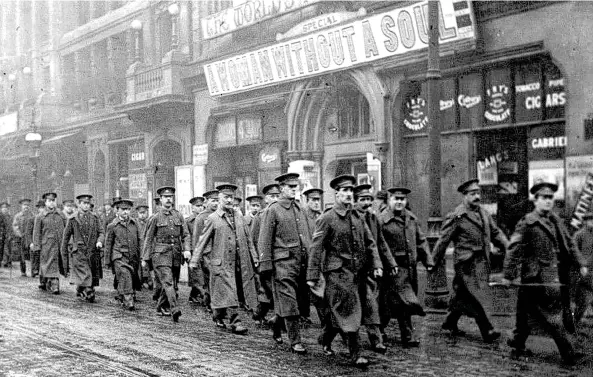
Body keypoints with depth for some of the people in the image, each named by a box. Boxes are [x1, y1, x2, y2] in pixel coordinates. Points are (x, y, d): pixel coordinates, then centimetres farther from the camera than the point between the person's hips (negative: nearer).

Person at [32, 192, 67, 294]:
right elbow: (36, 232, 0)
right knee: (51, 266, -7)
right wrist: (36, 246, -6)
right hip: (47, 245, -4)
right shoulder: (40, 216, 1)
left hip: (60, 244, 4)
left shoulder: (61, 215, 10)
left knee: (59, 265, 7)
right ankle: (54, 286, -8)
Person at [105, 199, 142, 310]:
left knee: (133, 279, 7)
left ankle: (123, 298, 28)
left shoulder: (134, 224, 9)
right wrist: (107, 261, 7)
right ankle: (128, 301, -19)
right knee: (125, 277, -18)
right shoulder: (112, 226, 1)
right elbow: (108, 244, 6)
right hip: (119, 256, -4)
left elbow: (140, 240, 14)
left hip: (133, 257, 4)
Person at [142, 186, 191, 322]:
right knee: (168, 282, -16)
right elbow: (148, 239, 5)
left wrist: (187, 249, -10)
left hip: (176, 255, 4)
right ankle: (174, 309, -27)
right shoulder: (155, 218, 2)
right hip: (160, 254, -4)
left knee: (172, 283, 11)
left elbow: (185, 235, 8)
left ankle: (161, 307, 29)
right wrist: (145, 258, 3)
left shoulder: (178, 216, 11)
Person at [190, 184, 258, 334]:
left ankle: (218, 315, 27)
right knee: (228, 292, -9)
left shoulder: (238, 215, 12)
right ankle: (235, 323, -5)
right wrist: (194, 260, -3)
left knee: (240, 290, 9)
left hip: (241, 262, 5)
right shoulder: (212, 219, -1)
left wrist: (254, 256, 15)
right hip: (222, 263, -5)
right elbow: (203, 241, 0)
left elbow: (247, 237, 17)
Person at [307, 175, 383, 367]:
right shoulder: (326, 219, -7)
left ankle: (326, 339, 37)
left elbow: (370, 242, 13)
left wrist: (376, 265, 0)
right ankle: (355, 354, -4)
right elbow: (316, 248, -8)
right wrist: (312, 276, -11)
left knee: (338, 312, 15)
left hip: (358, 271, 6)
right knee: (349, 312, -8)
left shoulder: (357, 217, 11)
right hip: (337, 271, -6)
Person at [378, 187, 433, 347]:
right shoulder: (382, 220, -9)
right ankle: (408, 337, -2)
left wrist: (428, 261, 8)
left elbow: (421, 241, 17)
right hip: (394, 268, -7)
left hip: (411, 267, 7)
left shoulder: (412, 218, 12)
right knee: (404, 303, -9)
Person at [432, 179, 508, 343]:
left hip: (482, 261, 7)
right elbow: (443, 239, -5)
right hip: (466, 262, -7)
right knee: (472, 297, -7)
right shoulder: (457, 216, -9)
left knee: (463, 295, 14)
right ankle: (487, 331, -7)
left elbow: (495, 233, 18)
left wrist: (508, 247, 3)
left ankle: (450, 323, 29)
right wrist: (435, 261, -1)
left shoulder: (483, 213, 13)